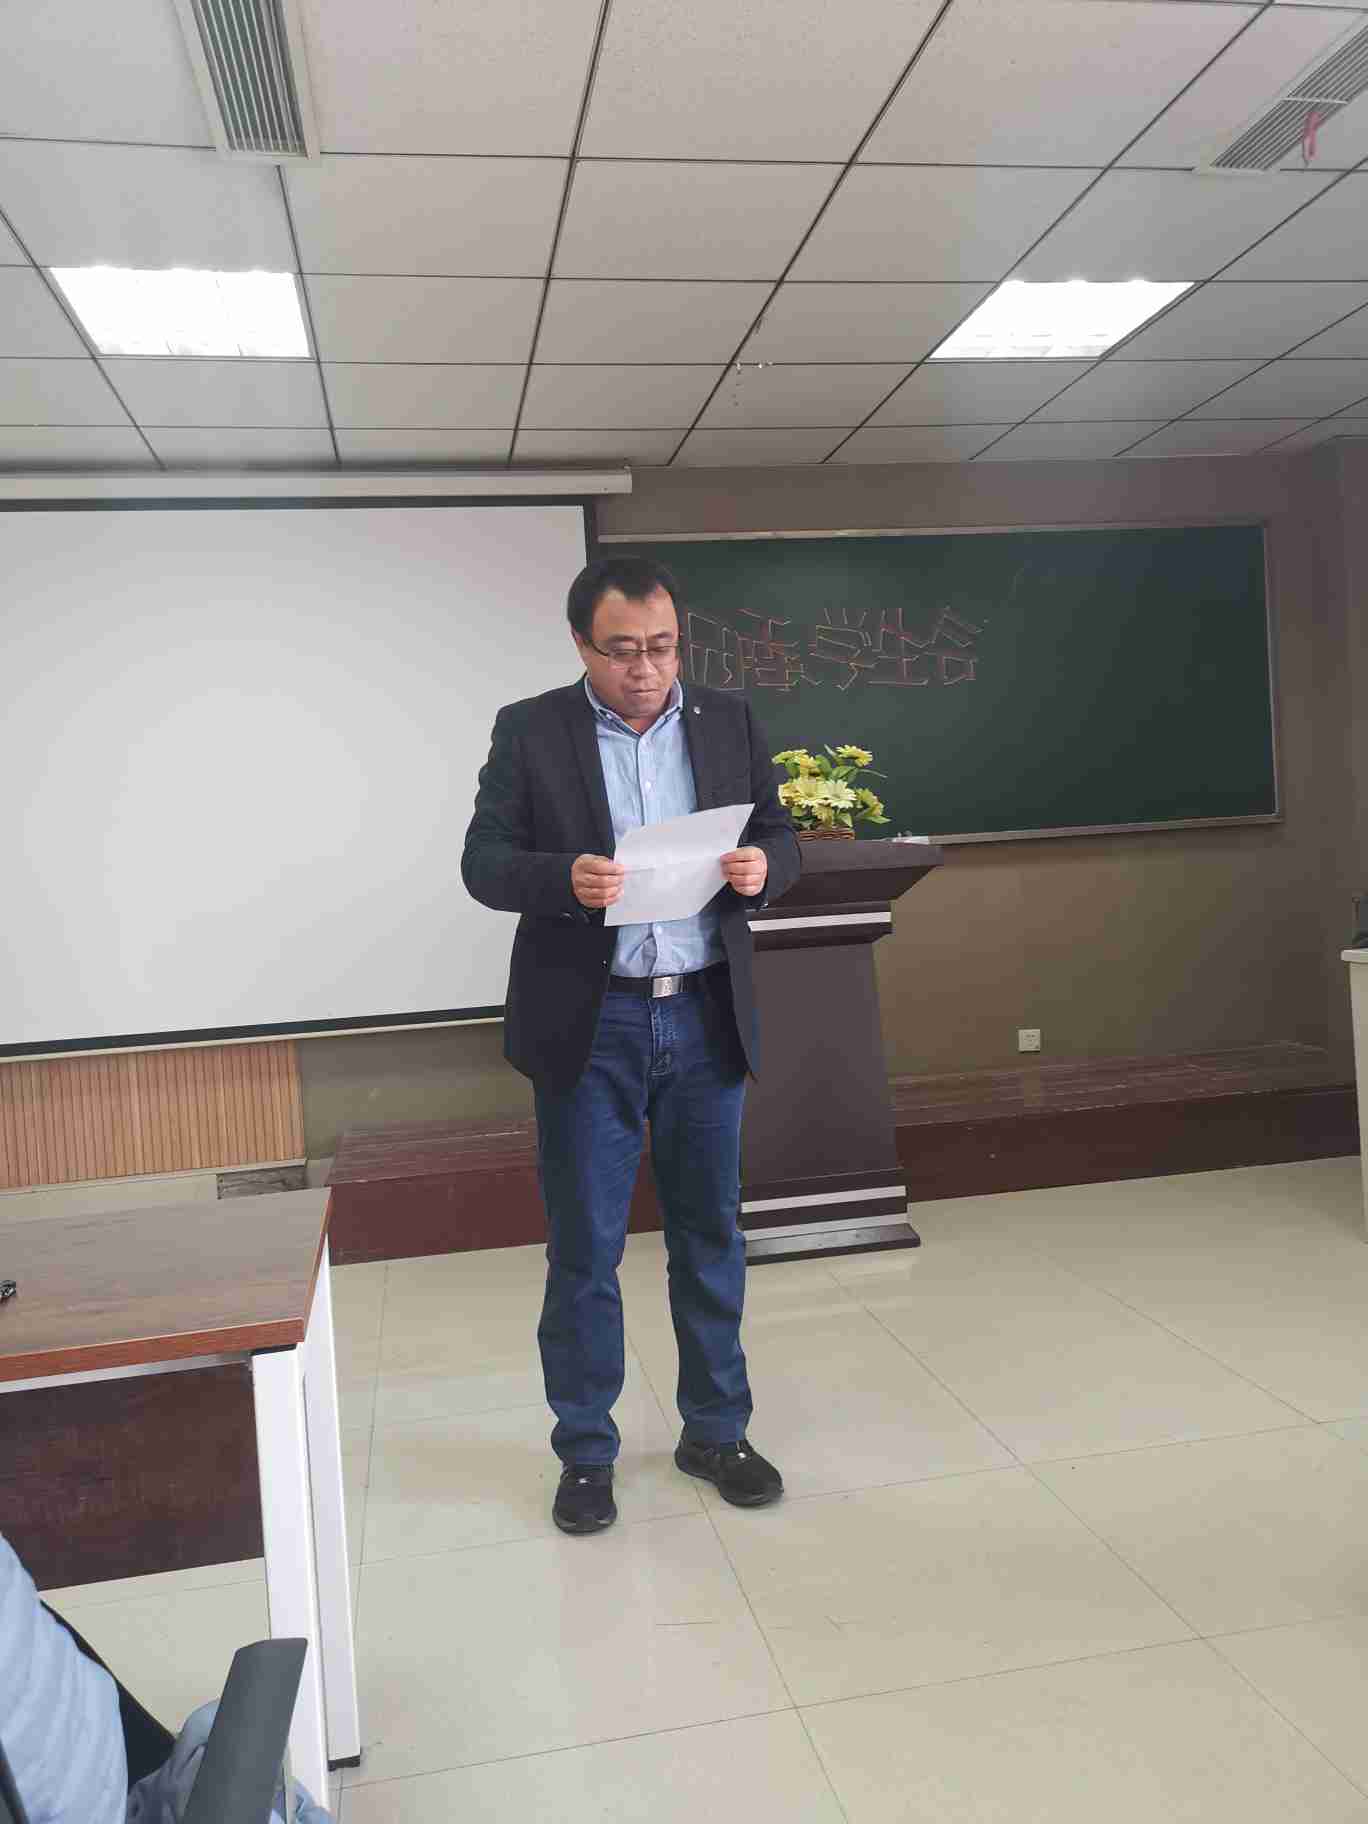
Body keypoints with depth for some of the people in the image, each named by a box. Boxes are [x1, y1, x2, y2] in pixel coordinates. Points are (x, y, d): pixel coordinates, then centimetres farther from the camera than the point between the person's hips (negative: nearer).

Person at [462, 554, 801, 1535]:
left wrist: (763, 865, -16)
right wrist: (564, 879, -25)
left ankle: (715, 1431, 31)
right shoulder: (529, 730, -2)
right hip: (590, 1023, -2)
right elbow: (484, 861, -5)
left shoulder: (729, 720, 6)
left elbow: (781, 839, 8)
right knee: (585, 1247, 7)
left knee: (711, 1233, 13)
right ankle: (586, 1452, 24)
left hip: (707, 1017, 3)